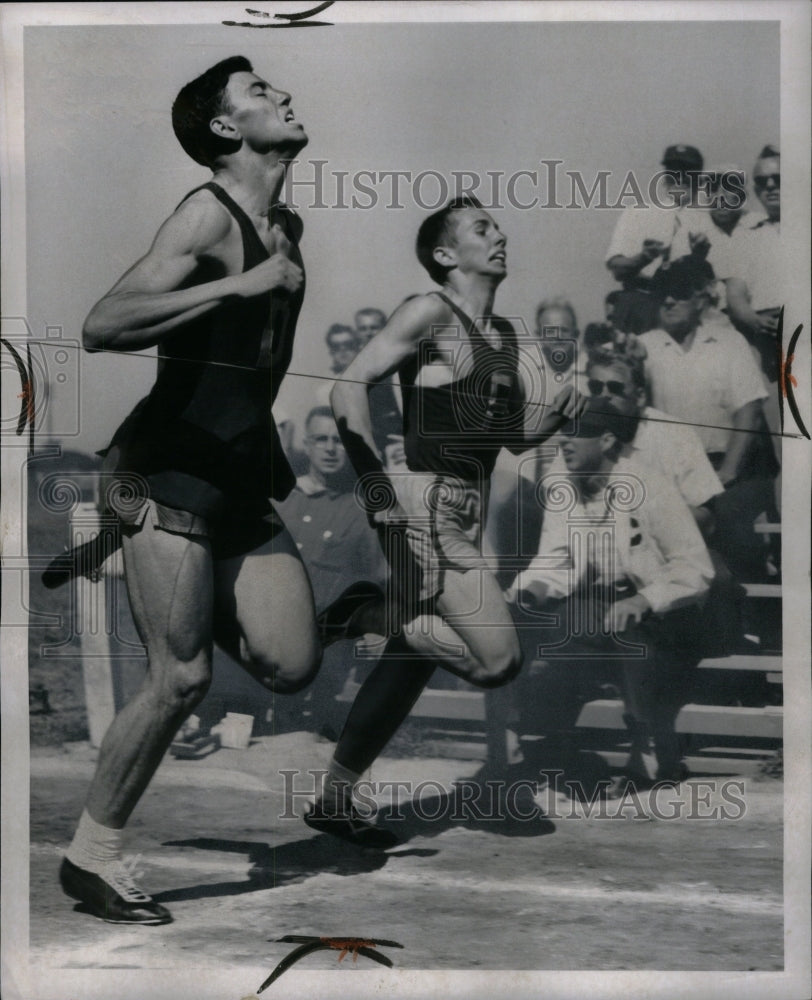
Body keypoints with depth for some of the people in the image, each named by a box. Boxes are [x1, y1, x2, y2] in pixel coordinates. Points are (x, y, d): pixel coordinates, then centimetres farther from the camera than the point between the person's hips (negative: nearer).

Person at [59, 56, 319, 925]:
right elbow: (102, 327, -25)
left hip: (243, 480, 8)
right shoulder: (207, 215, -13)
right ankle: (90, 856, 6)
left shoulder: (288, 228, 14)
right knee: (180, 679, -9)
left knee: (291, 666, -4)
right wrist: (239, 285, -28)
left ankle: (200, 599, 23)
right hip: (169, 473, -8)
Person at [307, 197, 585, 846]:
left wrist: (557, 415, 0)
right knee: (499, 659, -15)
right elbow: (350, 390, -16)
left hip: (467, 513, 9)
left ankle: (335, 802, 21)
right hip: (426, 508, -9)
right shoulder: (431, 313, -9)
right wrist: (378, 492, -21)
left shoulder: (504, 335, 17)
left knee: (410, 664, 12)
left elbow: (515, 435, 21)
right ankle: (368, 618, 2)